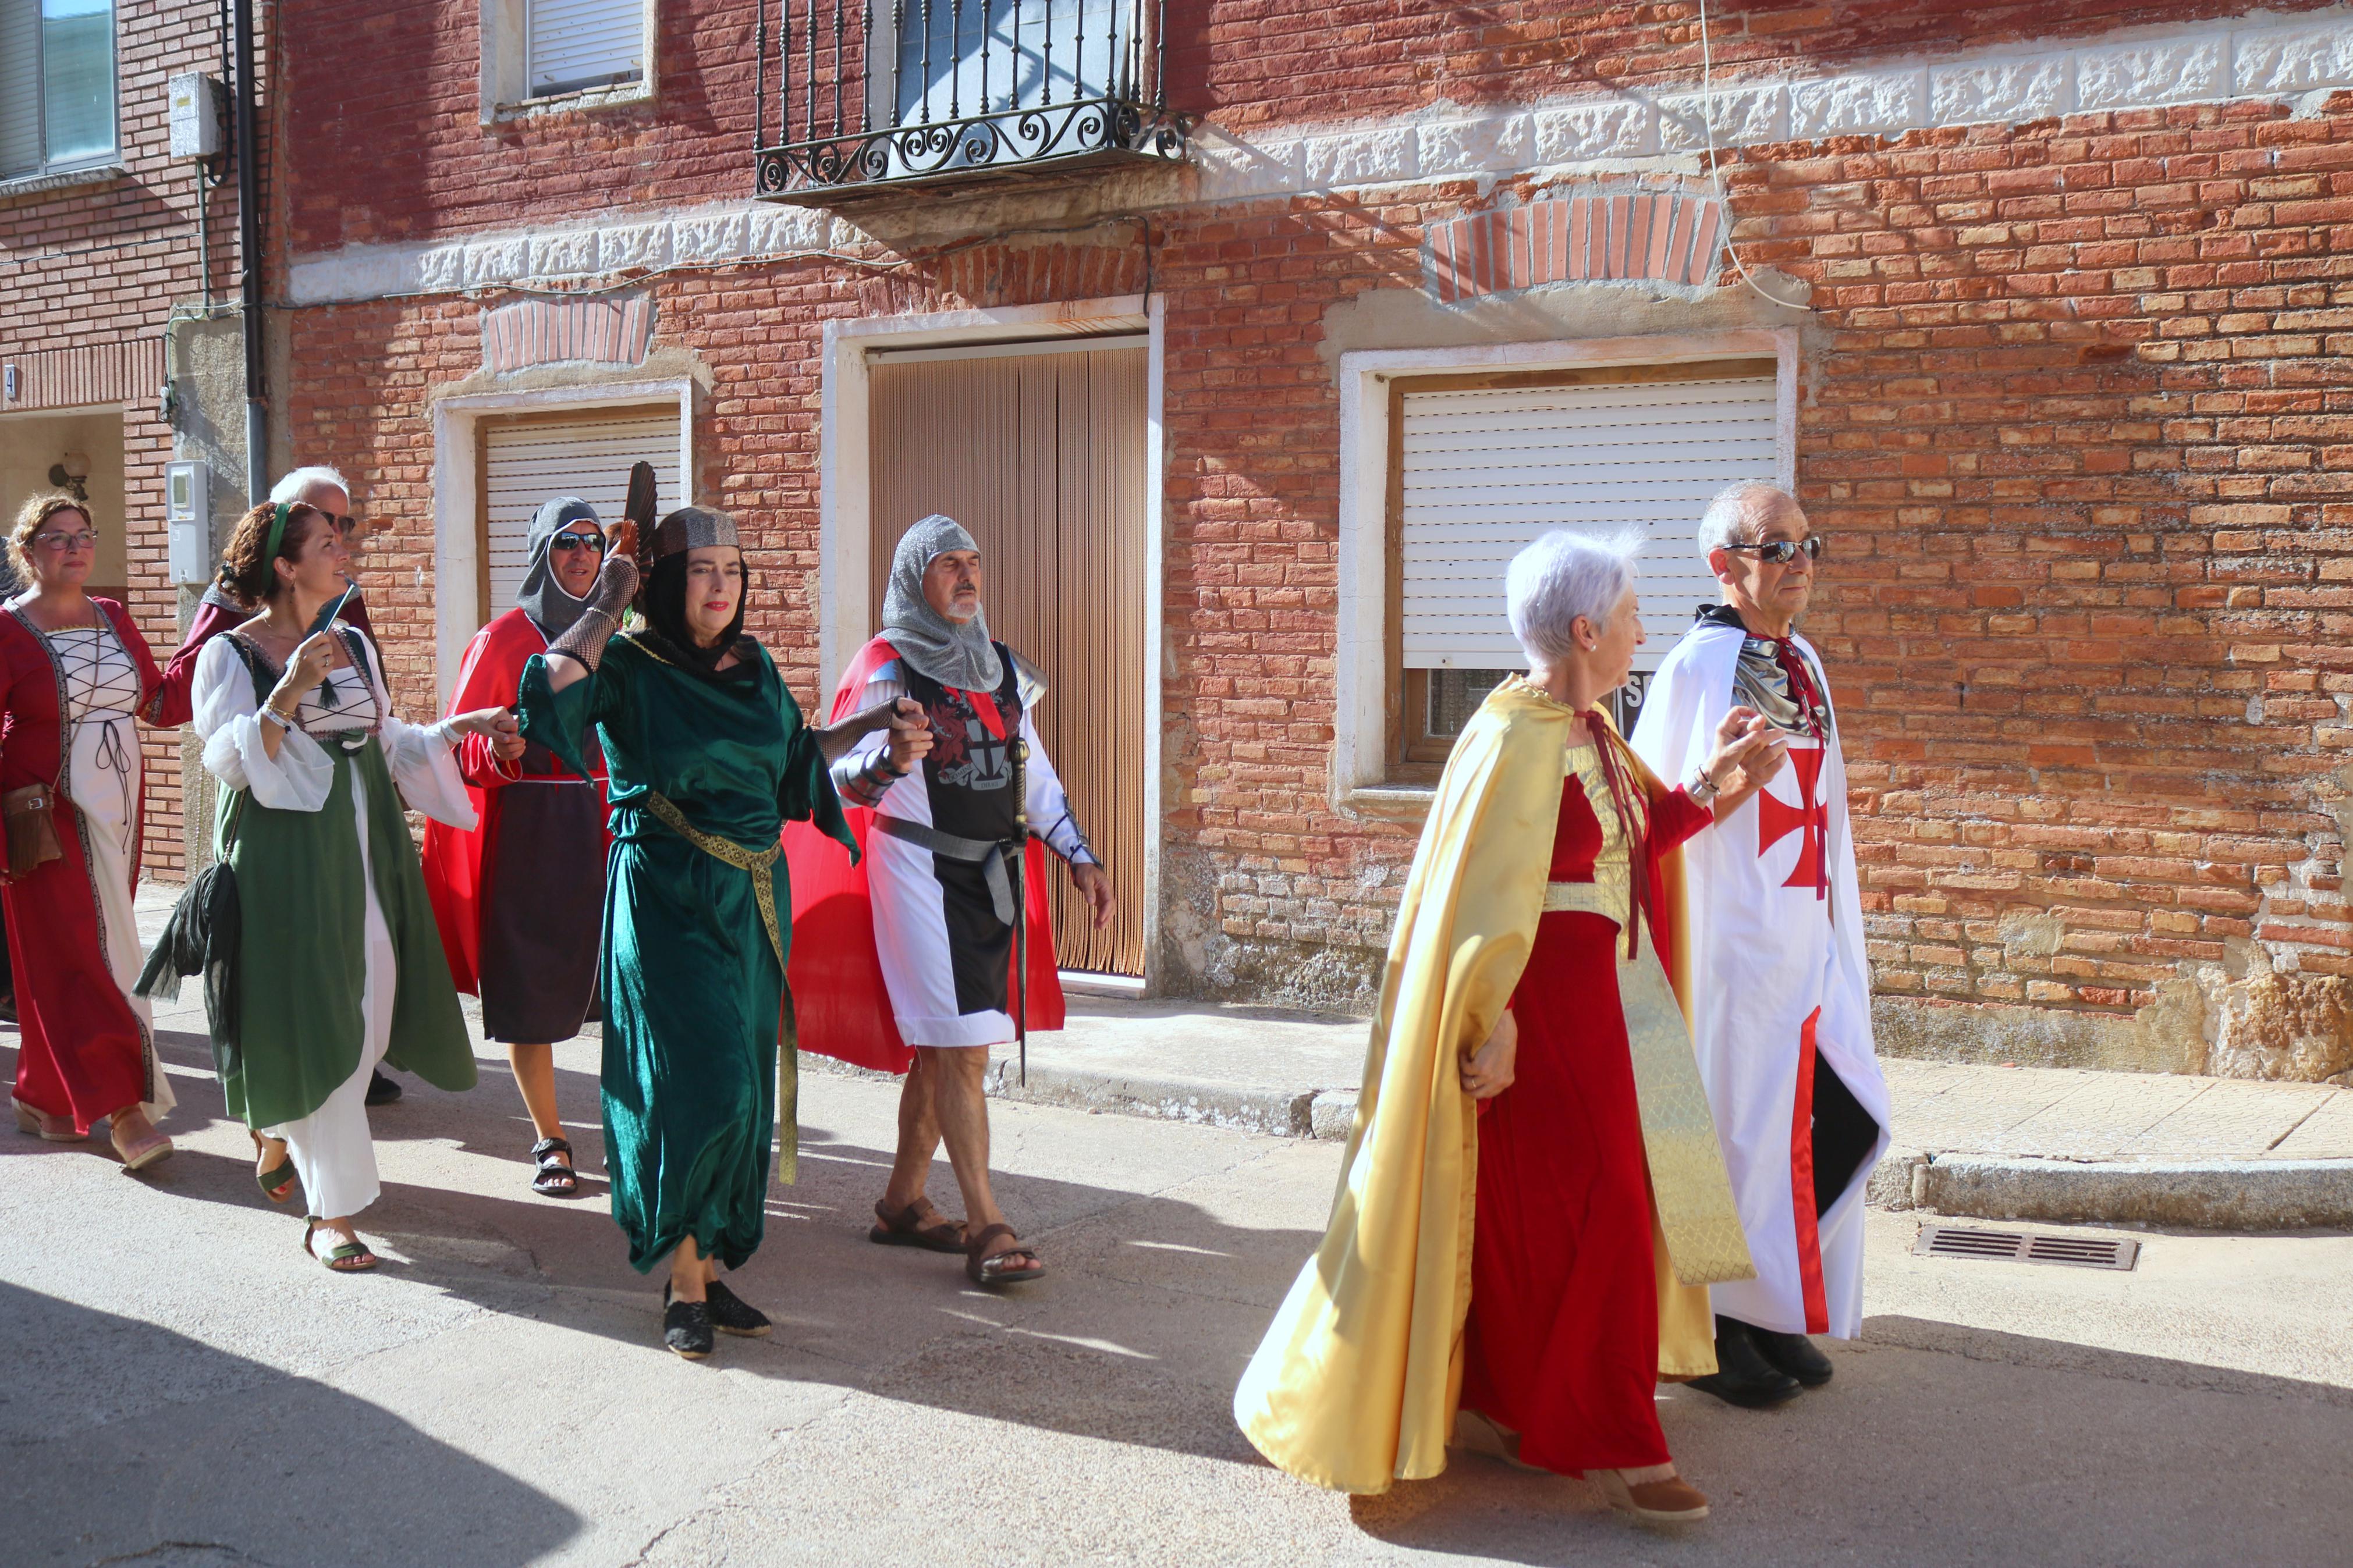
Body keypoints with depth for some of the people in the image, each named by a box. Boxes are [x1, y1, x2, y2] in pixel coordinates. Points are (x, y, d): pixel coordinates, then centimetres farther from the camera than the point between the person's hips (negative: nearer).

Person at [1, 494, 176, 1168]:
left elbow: (161, 700, 8)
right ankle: (123, 1108, -9)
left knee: (81, 955, 10)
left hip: (115, 814, 5)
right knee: (82, 957, -7)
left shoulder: (114, 618, 11)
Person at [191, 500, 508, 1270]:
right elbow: (231, 763, -15)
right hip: (284, 855, -6)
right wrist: (290, 691, -25)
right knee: (310, 1025, -6)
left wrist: (460, 727, 7)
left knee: (367, 1016, 8)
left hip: (365, 848, 6)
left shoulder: (353, 647, 11)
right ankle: (331, 1213, 2)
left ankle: (280, 1134, 36)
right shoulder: (231, 654, -6)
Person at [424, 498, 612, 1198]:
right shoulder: (504, 638, -1)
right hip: (527, 828, -3)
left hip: (599, 824, 3)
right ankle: (549, 1141, 10)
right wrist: (501, 749, -24)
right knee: (530, 987, 0)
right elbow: (461, 747, -4)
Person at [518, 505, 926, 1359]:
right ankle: (686, 1284, 6)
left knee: (740, 1091, 9)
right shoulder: (630, 666, -8)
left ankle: (706, 1267, 21)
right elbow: (554, 687, -30)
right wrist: (607, 605, -18)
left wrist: (874, 723, 16)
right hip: (666, 901, -6)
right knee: (697, 1086, -8)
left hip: (752, 902, 6)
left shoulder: (755, 666, 10)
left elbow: (795, 757, 23)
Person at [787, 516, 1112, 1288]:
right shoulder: (887, 667, -7)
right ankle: (986, 1226, -8)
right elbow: (842, 775, -17)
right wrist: (889, 758, -39)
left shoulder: (1001, 666, 12)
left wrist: (1080, 856, 14)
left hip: (994, 875, 7)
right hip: (922, 871, -6)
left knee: (940, 1048, 11)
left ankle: (902, 1202, 23)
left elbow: (1035, 770, 19)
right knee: (962, 1048, -10)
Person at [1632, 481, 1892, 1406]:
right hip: (1735, 938, -7)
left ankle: (1777, 1312, 24)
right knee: (1734, 1126, 1)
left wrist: (1840, 938, 16)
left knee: (1836, 1122, 9)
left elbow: (1821, 808, 16)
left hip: (1809, 936, 8)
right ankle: (1716, 1328, 16)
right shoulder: (1694, 667, -11)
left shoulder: (1805, 664, 12)